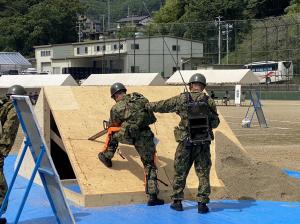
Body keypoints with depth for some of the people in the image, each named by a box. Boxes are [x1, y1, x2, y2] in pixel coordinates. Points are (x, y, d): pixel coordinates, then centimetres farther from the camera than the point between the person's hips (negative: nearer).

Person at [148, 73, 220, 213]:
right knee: (203, 173, 8)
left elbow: (163, 106, 8)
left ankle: (177, 201, 20)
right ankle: (202, 203, 6)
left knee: (180, 173, 13)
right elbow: (215, 123, 5)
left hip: (186, 143, 0)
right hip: (203, 143, 0)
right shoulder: (209, 101, -3)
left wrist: (148, 106, 24)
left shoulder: (181, 99, -5)